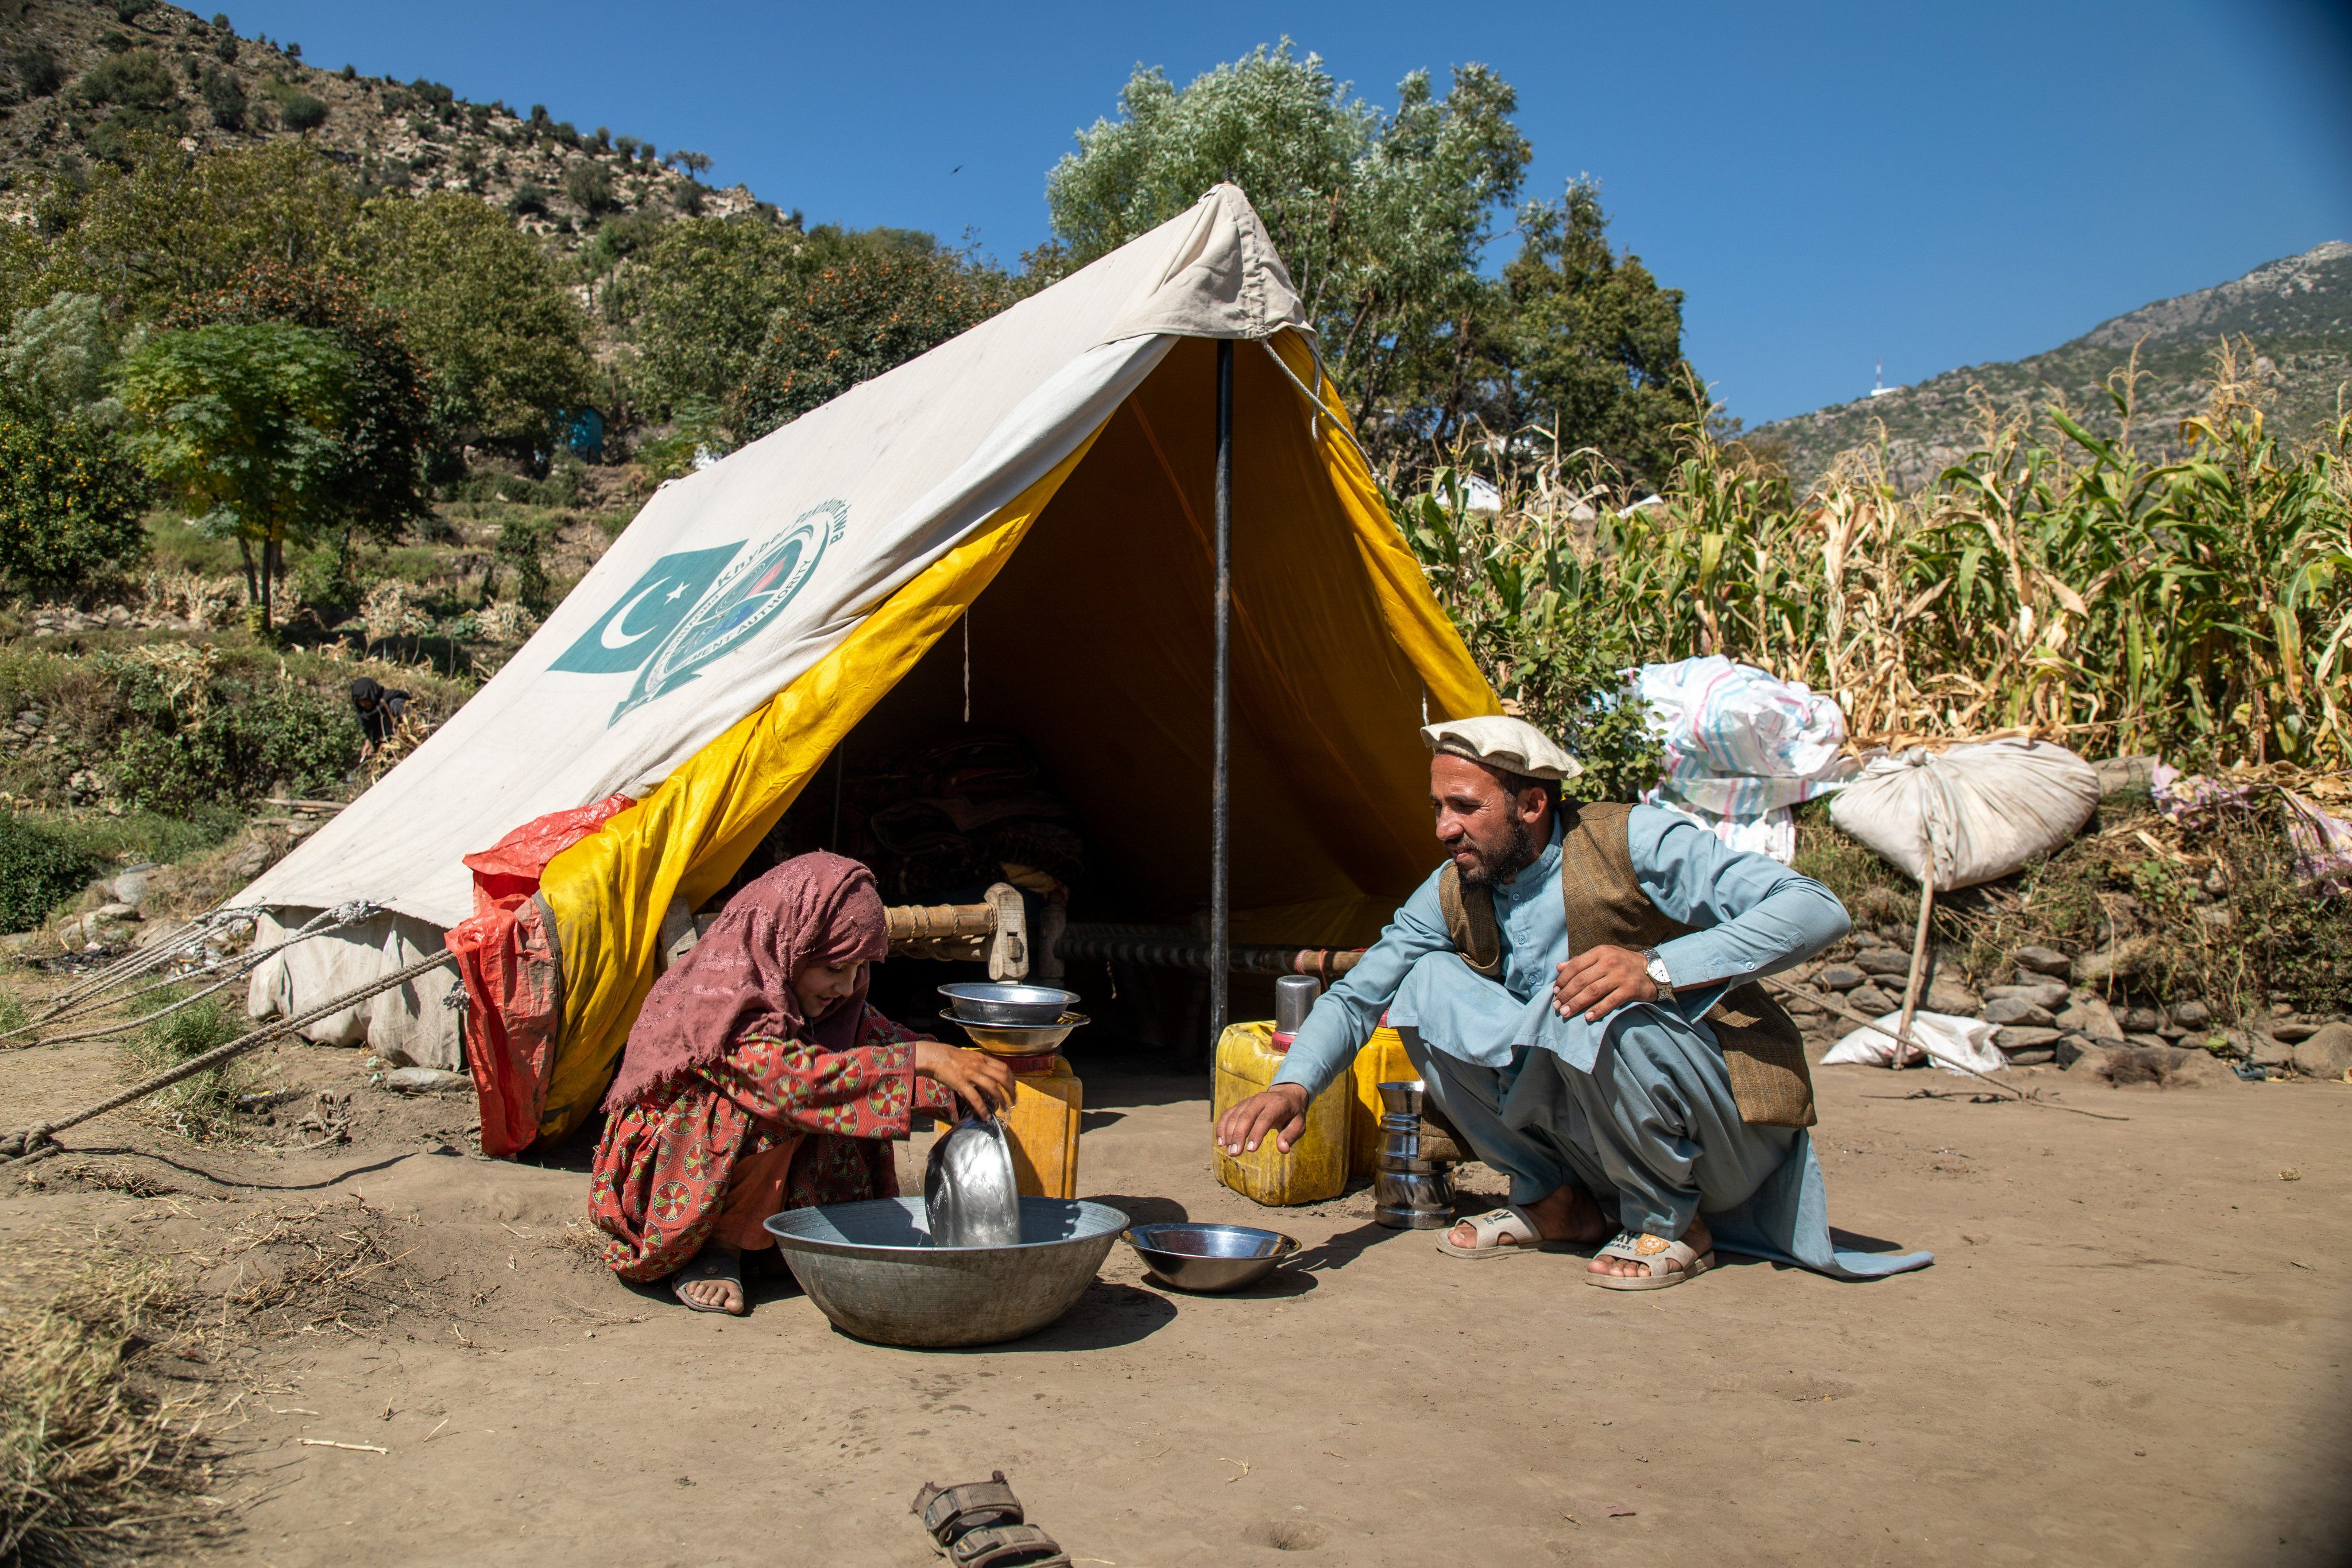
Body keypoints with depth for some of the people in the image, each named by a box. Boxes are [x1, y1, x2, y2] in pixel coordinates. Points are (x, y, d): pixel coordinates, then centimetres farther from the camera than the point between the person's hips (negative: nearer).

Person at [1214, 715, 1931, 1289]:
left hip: (1729, 1132, -5)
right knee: (1430, 985, -10)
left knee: (1596, 1015, -35)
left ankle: (1672, 1222, -8)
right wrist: (1294, 1085, -18)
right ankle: (1555, 1201, 3)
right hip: (1587, 1133, 6)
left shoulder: (1632, 841, -19)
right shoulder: (1454, 893, -1)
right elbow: (1358, 994, 2)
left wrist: (1659, 969, -37)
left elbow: (1815, 909, -25)